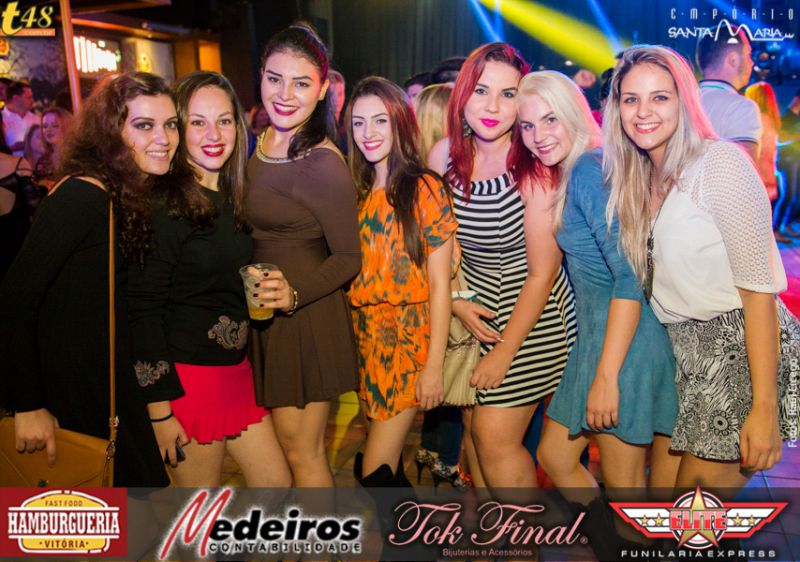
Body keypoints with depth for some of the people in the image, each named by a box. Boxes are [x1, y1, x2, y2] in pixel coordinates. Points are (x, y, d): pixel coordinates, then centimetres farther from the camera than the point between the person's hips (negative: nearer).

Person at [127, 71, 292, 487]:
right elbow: (143, 307, -17)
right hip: (185, 375, -7)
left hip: (235, 369, 8)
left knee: (277, 483, 15)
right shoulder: (164, 204, -15)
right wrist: (159, 410, -17)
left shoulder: (232, 198, 8)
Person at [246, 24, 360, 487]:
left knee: (300, 451, 7)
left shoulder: (323, 164, -20)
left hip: (307, 317, -7)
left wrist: (293, 293, -28)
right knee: (301, 444, 19)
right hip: (265, 313, 8)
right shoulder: (265, 141, 4)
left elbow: (348, 258, -15)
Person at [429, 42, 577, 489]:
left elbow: (542, 273, -17)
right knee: (475, 428, 11)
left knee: (496, 438, -4)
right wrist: (456, 300, -6)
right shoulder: (444, 155, -5)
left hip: (532, 316, -5)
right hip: (474, 311, 5)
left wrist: (504, 352, -13)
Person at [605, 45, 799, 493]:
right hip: (684, 353, 7)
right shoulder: (640, 179, 10)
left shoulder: (720, 162, -12)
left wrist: (764, 407, -19)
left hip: (742, 351, -6)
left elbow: (758, 287, -17)